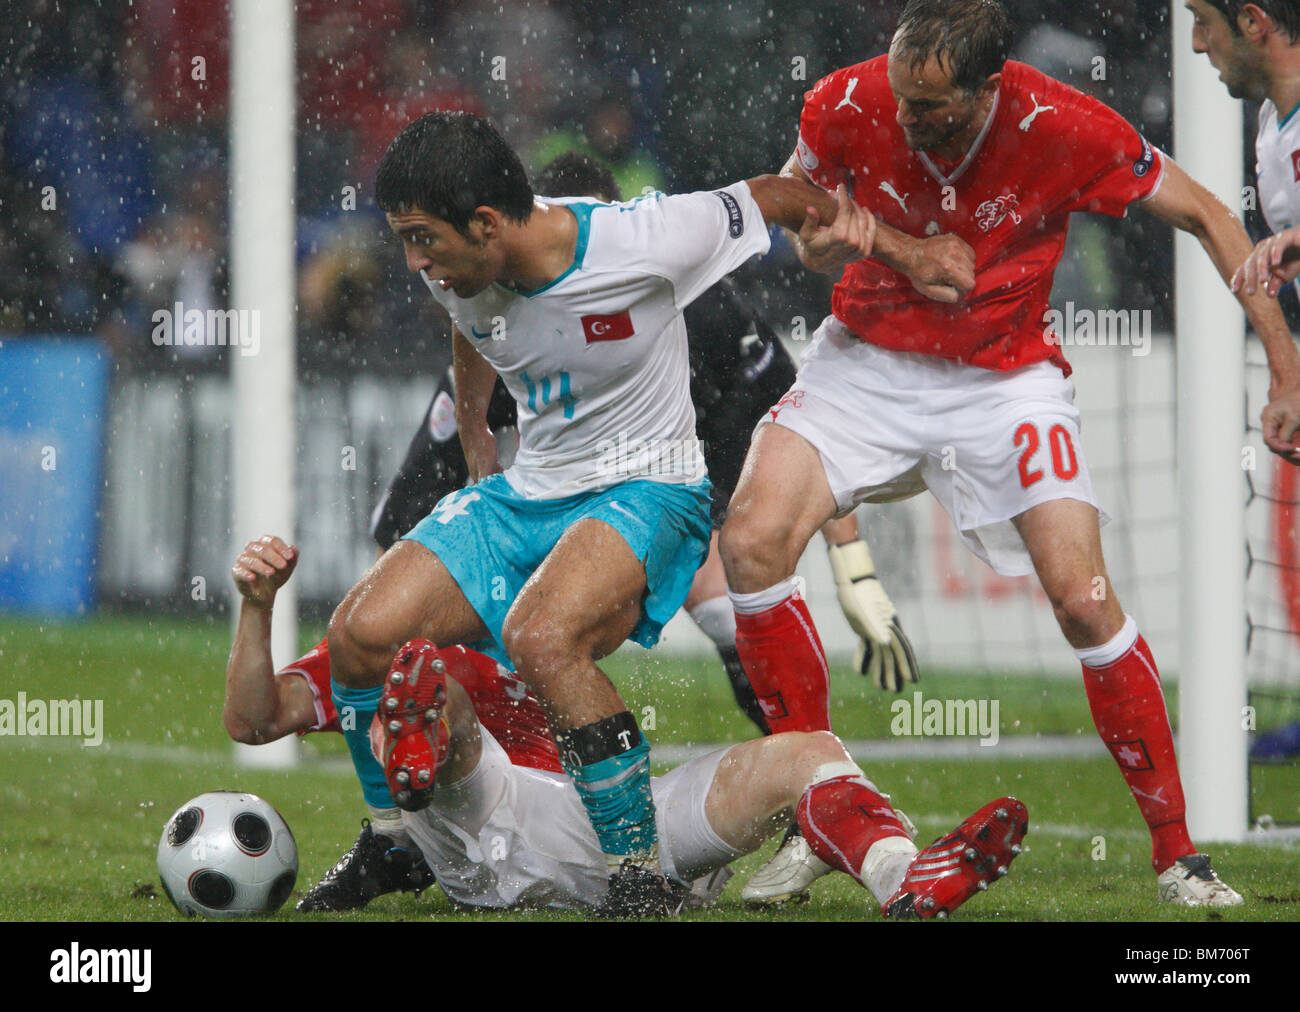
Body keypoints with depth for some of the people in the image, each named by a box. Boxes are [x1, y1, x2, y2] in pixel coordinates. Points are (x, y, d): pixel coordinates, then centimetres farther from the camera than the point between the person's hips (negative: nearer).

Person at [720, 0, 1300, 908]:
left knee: (1083, 598, -15)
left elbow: (1207, 217, -9)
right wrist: (823, 238, -19)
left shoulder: (1065, 130, -23)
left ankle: (1177, 852, -1)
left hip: (1007, 378, -2)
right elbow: (792, 198, 6)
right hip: (870, 358, 2)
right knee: (752, 542, -18)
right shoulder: (847, 107, -18)